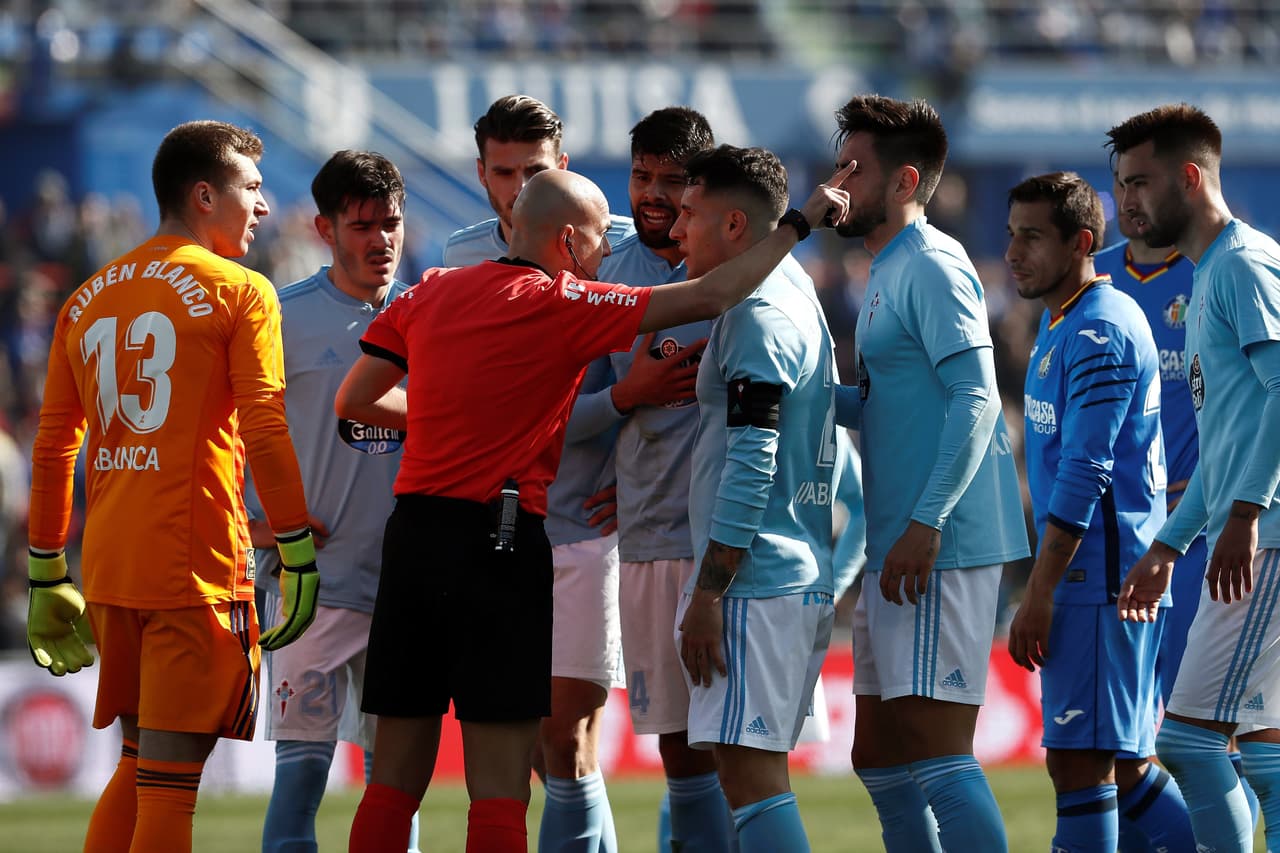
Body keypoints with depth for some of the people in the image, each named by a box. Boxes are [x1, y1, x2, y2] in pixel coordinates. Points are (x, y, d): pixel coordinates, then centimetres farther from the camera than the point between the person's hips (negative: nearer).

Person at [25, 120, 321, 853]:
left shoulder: (90, 299, 14)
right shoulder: (239, 292, -4)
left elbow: (53, 449, 15)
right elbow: (265, 434, -11)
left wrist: (48, 578, 19)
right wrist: (299, 555, -7)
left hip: (110, 568, 6)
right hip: (198, 570, -6)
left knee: (140, 764, 18)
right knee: (171, 777, -6)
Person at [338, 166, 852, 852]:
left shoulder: (430, 293, 11)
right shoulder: (561, 304, -6)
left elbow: (353, 401, 15)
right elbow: (711, 298, -7)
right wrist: (800, 222, 2)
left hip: (411, 530, 6)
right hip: (500, 538, -6)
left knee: (395, 780, 8)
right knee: (499, 788, -5)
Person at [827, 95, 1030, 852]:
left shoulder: (932, 269, -11)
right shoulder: (890, 273, 20)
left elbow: (975, 400, -19)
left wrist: (926, 521, -25)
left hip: (941, 551, -11)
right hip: (900, 553, 11)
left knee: (936, 749, -13)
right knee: (880, 758, 12)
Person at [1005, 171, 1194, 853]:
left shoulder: (1099, 333, -14)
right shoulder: (1058, 323, 17)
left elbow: (1084, 478, -20)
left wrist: (1039, 593, -21)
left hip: (1100, 576, -10)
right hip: (1094, 576, 10)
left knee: (1080, 758, -10)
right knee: (1120, 761, 13)